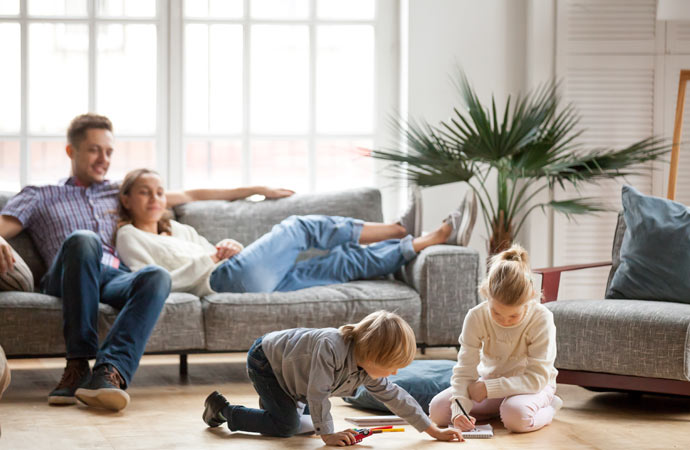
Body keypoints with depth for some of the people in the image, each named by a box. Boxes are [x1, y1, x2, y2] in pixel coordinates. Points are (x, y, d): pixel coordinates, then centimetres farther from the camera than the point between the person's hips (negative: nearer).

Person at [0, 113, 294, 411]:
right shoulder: (39, 196, 25)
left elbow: (188, 196, 37)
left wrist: (255, 190, 36)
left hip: (117, 280, 3)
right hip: (65, 281, -2)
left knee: (158, 276, -34)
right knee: (84, 239, -38)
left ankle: (109, 372, -54)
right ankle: (78, 365, -40)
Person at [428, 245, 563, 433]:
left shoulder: (541, 319, -25)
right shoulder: (476, 317, -18)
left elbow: (537, 377, -26)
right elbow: (464, 371, -18)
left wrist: (489, 388, -31)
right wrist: (460, 409, -35)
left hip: (531, 386, -4)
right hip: (489, 382, 4)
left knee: (517, 416, -38)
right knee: (437, 409, -16)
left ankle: (548, 408, -3)